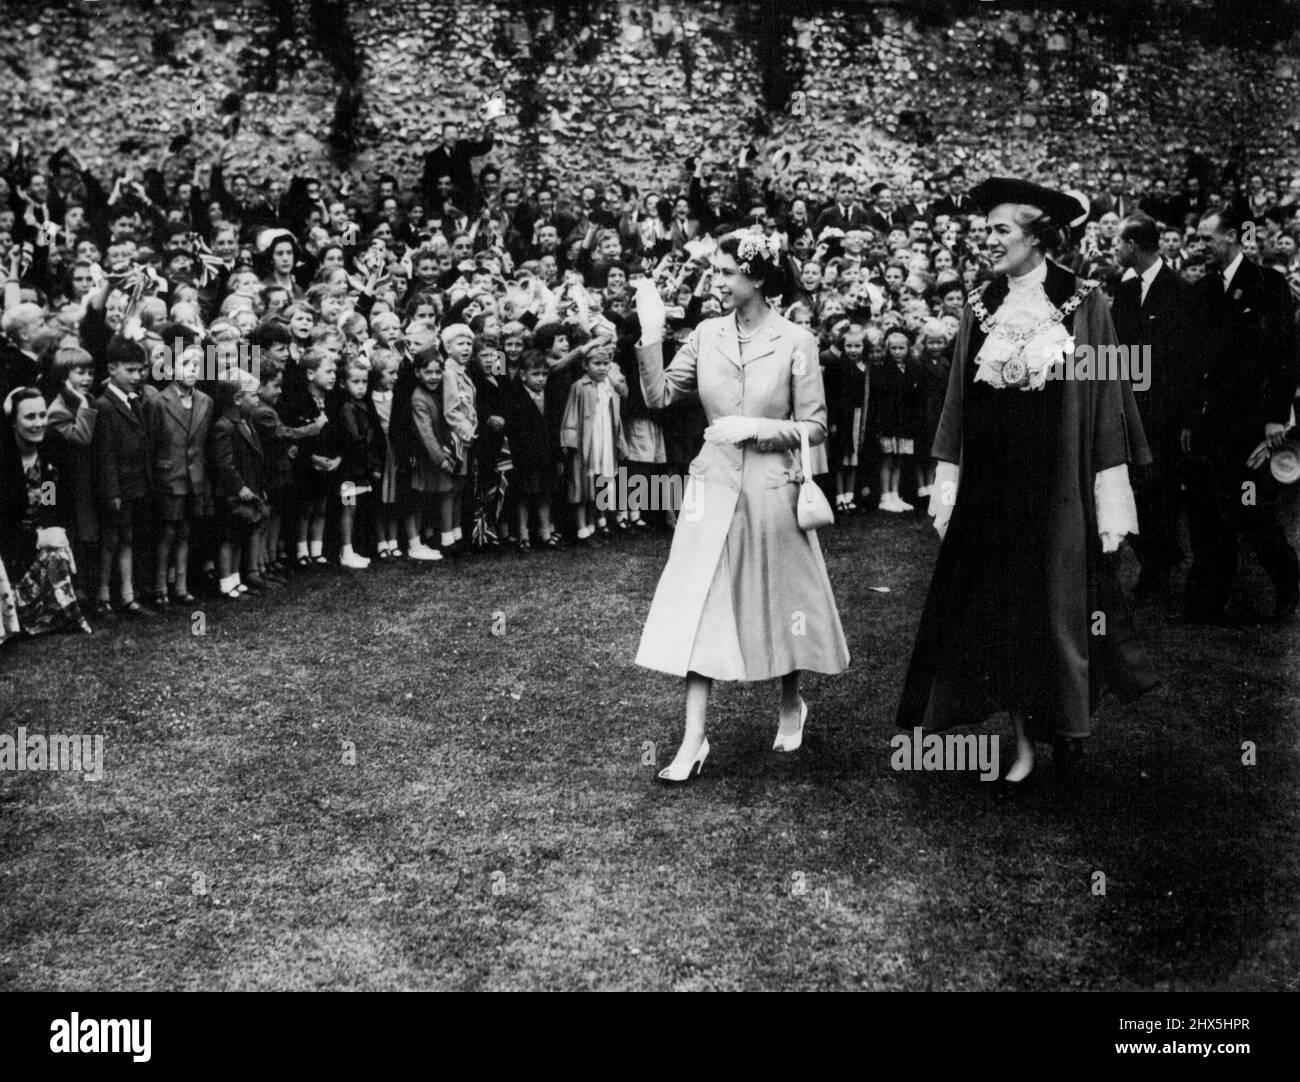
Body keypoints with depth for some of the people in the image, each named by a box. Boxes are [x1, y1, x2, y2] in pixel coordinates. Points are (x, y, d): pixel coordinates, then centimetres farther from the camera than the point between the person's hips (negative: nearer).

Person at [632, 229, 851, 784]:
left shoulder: (795, 342, -7)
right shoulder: (707, 334, 2)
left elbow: (814, 428, -6)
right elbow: (660, 395, -1)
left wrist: (754, 427, -18)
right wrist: (651, 335, -10)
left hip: (772, 487, -2)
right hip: (714, 485, 2)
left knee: (780, 600, 12)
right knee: (699, 607, -3)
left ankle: (791, 703, 38)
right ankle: (693, 739, 2)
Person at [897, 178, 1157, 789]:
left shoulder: (1083, 306, -4)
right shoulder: (979, 310, 6)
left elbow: (1105, 400, -5)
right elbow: (959, 405, 8)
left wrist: (1111, 505, -9)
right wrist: (947, 492, 4)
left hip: (1057, 485, -3)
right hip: (990, 485, 3)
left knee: (1056, 606, 3)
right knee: (999, 612, 4)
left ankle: (1065, 722, 26)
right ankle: (1023, 743, 14)